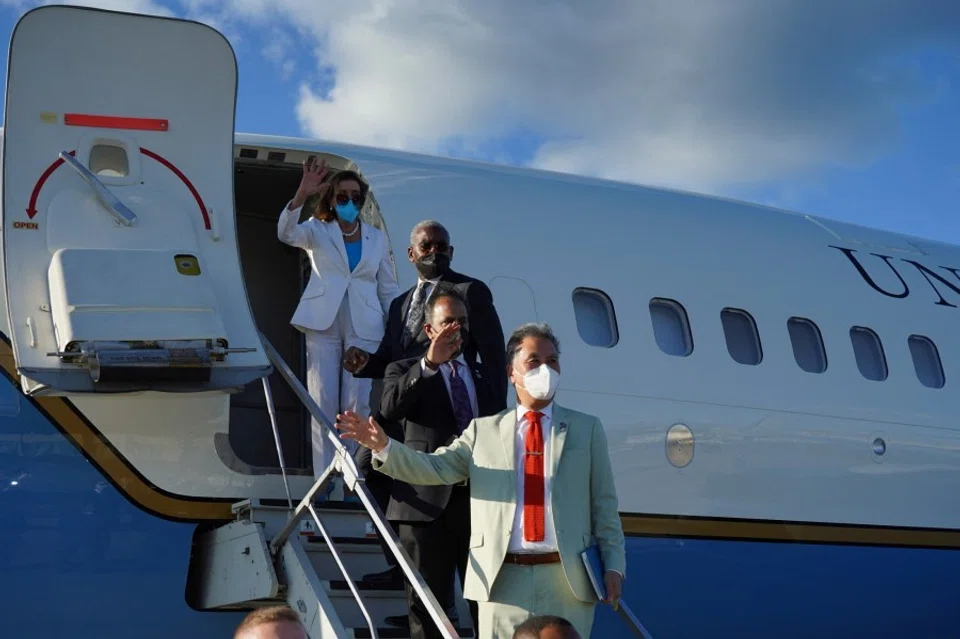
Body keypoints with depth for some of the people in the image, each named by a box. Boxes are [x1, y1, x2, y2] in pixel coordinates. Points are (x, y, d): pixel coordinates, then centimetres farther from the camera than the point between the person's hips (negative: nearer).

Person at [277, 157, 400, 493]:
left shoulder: (377, 238, 13)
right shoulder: (317, 230, 7)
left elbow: (388, 289, 14)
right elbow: (286, 233, -15)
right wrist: (301, 193, -30)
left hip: (364, 327, 1)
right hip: (322, 322, -1)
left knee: (357, 402, -2)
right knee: (323, 401, -2)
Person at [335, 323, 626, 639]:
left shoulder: (586, 429, 11)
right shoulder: (484, 429, 11)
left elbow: (603, 504, 8)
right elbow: (435, 468, 1)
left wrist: (614, 565, 0)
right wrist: (384, 446, -15)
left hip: (568, 580, 0)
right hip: (503, 578, 0)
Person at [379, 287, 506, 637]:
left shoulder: (483, 374, 20)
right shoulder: (405, 371, 7)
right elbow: (389, 408, -14)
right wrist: (429, 364, -21)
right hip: (429, 501, -3)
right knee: (428, 604, 4)